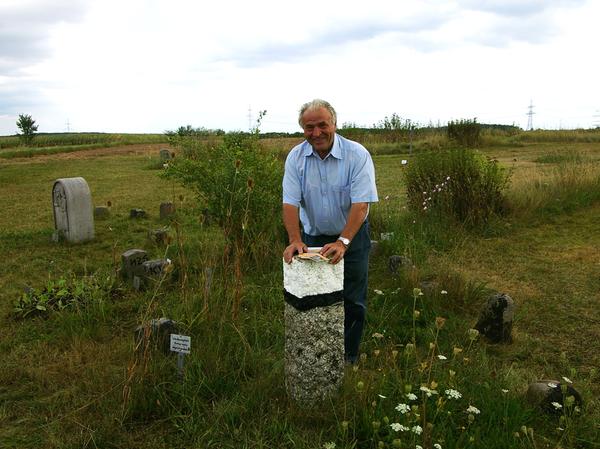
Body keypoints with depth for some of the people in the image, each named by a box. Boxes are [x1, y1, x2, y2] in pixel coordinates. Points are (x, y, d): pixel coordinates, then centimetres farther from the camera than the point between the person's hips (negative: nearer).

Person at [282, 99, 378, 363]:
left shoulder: (357, 154, -18)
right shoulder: (296, 157, -8)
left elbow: (361, 203, -25)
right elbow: (290, 202, -13)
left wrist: (342, 242, -35)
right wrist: (295, 240, -27)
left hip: (352, 237, -2)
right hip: (313, 237, 3)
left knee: (353, 302, 4)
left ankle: (347, 359, 21)